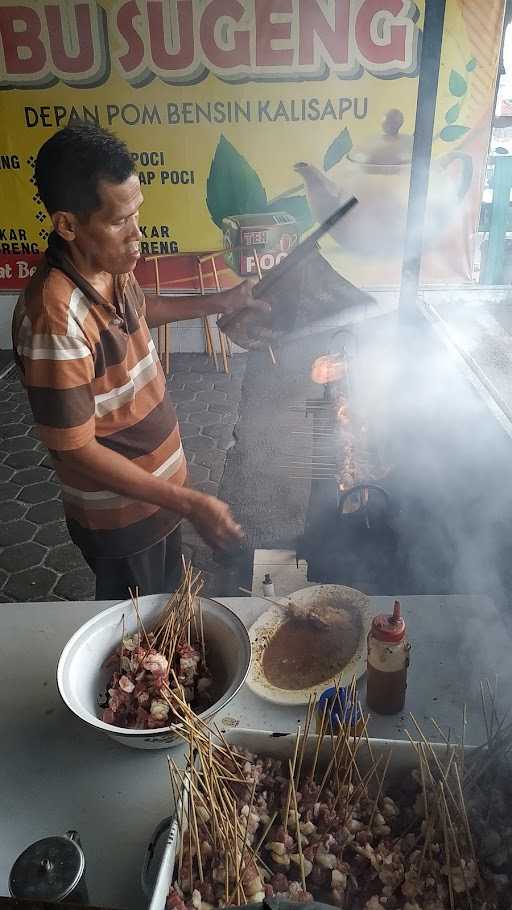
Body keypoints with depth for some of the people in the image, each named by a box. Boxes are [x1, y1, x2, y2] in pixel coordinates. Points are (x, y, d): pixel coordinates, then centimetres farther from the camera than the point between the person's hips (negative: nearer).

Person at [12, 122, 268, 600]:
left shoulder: (110, 266, -8)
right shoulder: (55, 319, -34)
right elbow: (76, 450, -28)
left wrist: (218, 303, 12)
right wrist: (189, 503, -27)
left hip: (158, 484, 8)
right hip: (120, 515, -7)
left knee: (168, 597, 30)